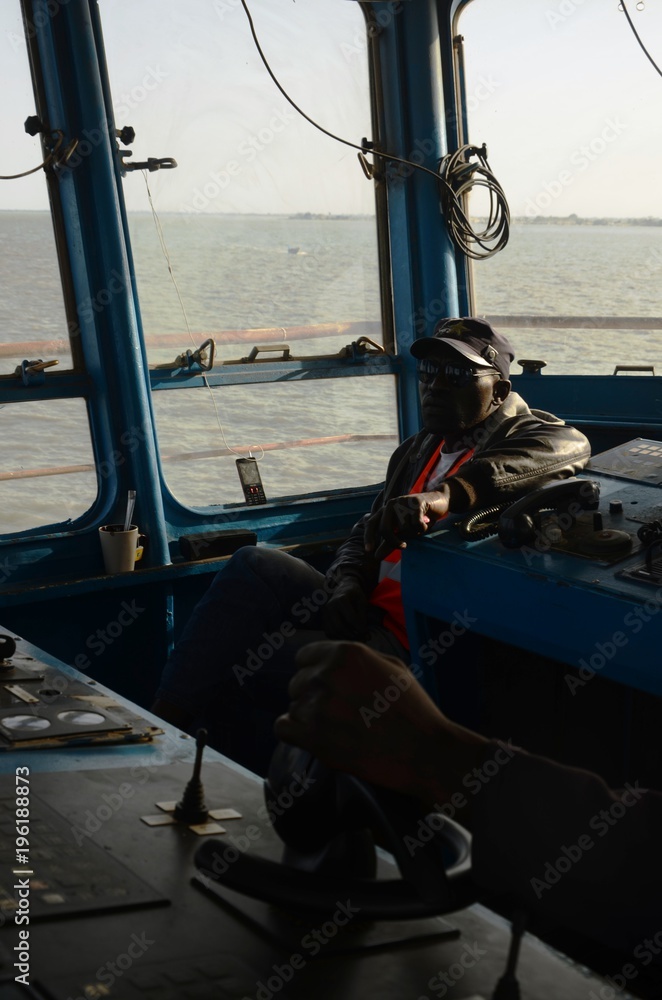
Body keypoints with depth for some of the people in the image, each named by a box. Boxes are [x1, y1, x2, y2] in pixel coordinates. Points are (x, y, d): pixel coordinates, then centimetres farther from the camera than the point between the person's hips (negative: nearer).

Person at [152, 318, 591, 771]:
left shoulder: (518, 434, -2)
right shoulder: (417, 451, 23)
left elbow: (569, 445, -28)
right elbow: (367, 532, 22)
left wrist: (448, 495, -43)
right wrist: (347, 586, -4)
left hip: (407, 644, -8)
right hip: (365, 613, 8)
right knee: (255, 565, -16)